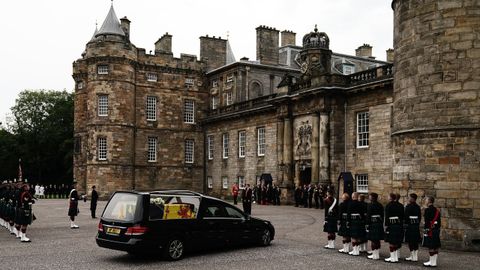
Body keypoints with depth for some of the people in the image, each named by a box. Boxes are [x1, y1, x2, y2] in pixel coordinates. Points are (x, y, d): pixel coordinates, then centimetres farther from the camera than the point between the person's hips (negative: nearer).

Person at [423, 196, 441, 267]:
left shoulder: (428, 210, -13)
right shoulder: (437, 210, 13)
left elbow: (427, 221, -18)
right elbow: (439, 221, 15)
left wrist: (425, 230, -15)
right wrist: (438, 228, 21)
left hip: (430, 230, -9)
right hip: (436, 230, 9)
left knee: (431, 247, -5)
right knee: (435, 246, 11)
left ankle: (432, 263, -2)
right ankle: (433, 261, 18)